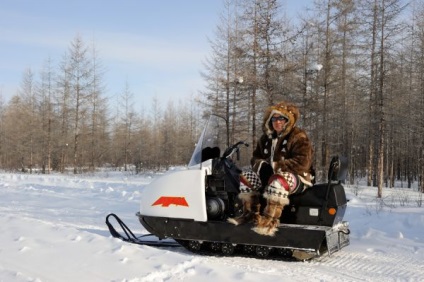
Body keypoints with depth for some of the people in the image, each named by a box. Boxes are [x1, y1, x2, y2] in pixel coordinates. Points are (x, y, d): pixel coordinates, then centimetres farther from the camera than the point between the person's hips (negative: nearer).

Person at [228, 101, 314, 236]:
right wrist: (260, 164, -10)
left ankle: (270, 220, -41)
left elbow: (303, 163, -22)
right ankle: (250, 213, -3)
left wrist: (276, 166, -25)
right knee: (246, 176, -5)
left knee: (278, 181, -40)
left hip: (298, 177, -7)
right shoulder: (267, 137, 12)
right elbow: (255, 157, 17)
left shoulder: (299, 137, -10)